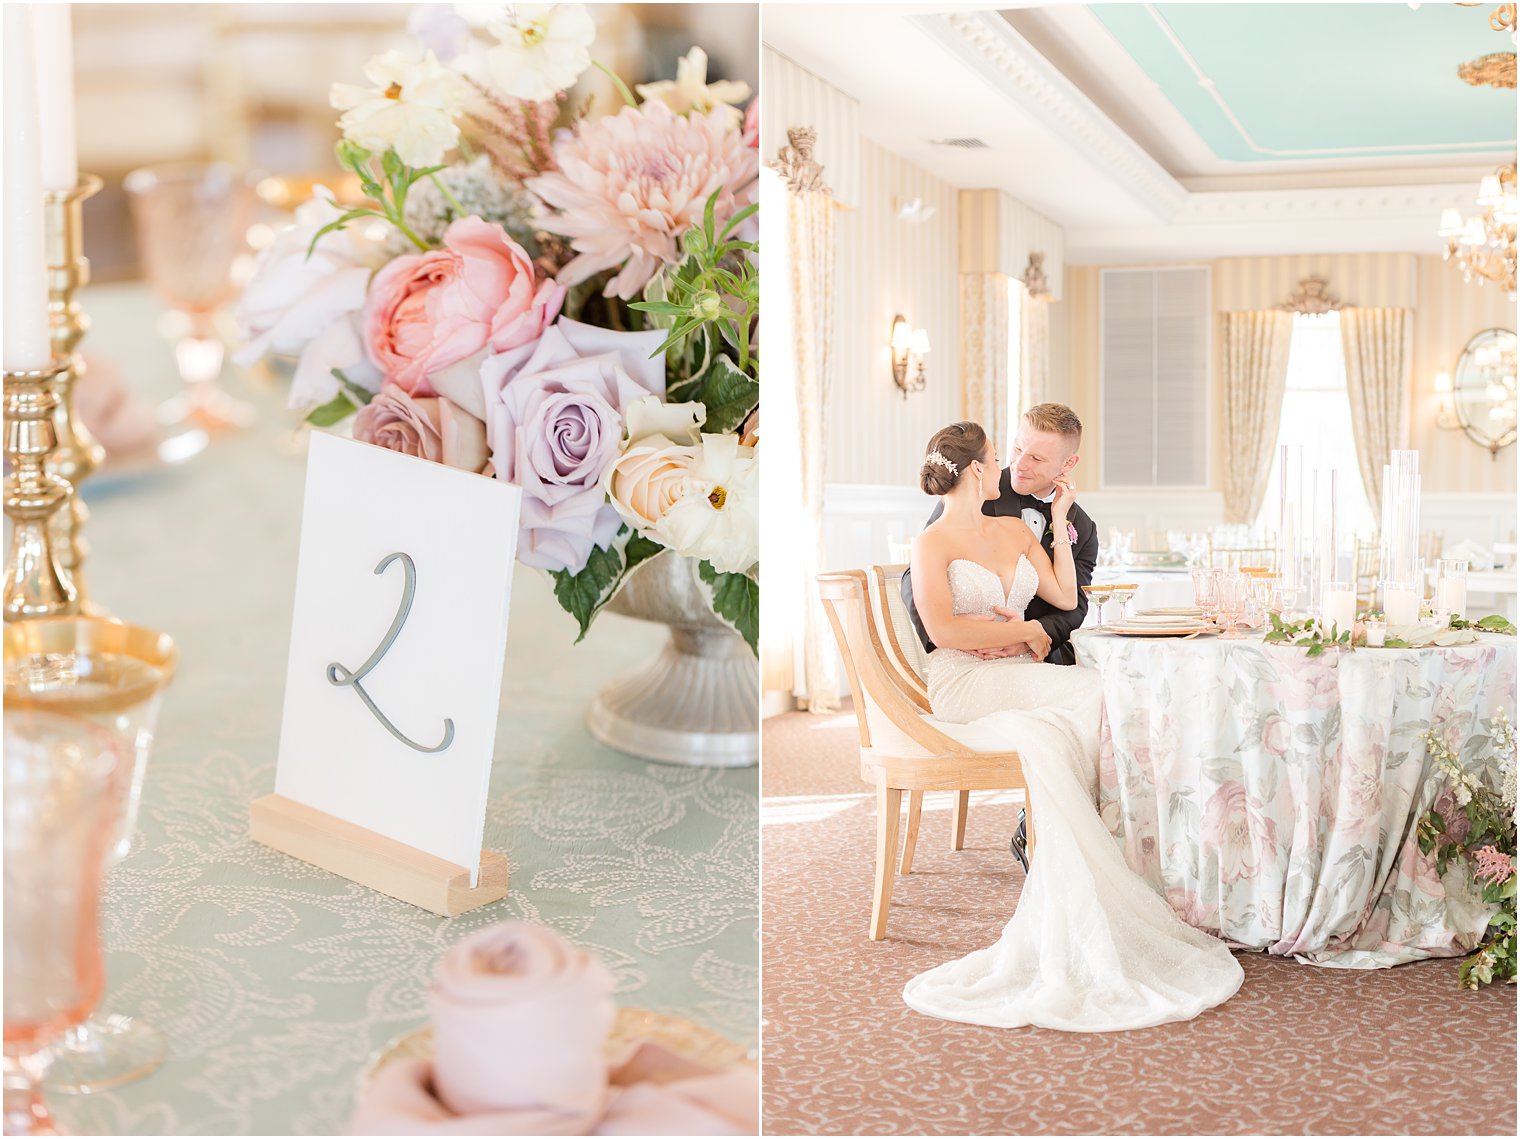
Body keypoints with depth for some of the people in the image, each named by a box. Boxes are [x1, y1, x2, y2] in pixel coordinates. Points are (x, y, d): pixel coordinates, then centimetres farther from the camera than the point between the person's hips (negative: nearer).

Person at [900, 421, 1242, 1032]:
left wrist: (1060, 520, 15)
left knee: (1051, 740, -29)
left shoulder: (1015, 530, 20)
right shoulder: (931, 543, 0)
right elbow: (942, 630, -13)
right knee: (1091, 691, -27)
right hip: (963, 684, -6)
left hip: (1022, 683, 6)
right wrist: (1020, 630, -7)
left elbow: (1066, 597, 16)